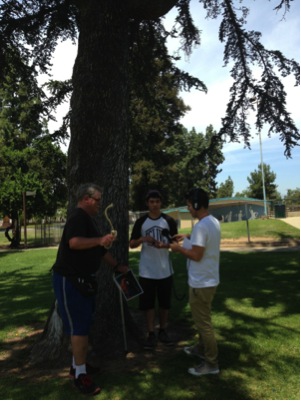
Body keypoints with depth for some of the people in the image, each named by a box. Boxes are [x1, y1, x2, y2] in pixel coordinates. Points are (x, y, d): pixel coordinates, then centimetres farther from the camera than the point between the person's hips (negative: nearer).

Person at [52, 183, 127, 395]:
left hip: (83, 279, 10)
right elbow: (74, 242, -36)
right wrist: (100, 239, -46)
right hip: (70, 280, -10)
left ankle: (78, 365, 32)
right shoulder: (78, 217, -16)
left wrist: (117, 265, 21)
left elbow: (100, 250, 22)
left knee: (83, 324, 17)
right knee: (79, 327, -4)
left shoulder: (89, 219, 16)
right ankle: (80, 374, 8)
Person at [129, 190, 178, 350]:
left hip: (165, 270, 0)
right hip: (147, 270, 0)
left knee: (165, 303, 12)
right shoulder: (141, 222, 0)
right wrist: (142, 239, -17)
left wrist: (165, 245, -18)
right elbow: (132, 244, 3)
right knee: (148, 303, 6)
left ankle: (163, 331, 28)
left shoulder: (169, 221, -1)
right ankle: (151, 334, 19)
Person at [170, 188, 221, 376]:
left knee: (203, 322, 3)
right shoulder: (213, 221, 6)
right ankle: (202, 348, 41)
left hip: (201, 283, -10)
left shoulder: (201, 226, -25)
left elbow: (196, 255, -25)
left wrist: (179, 248, -11)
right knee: (202, 319, 25)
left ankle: (211, 363, 15)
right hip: (209, 279, 10)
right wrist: (188, 237, 18)